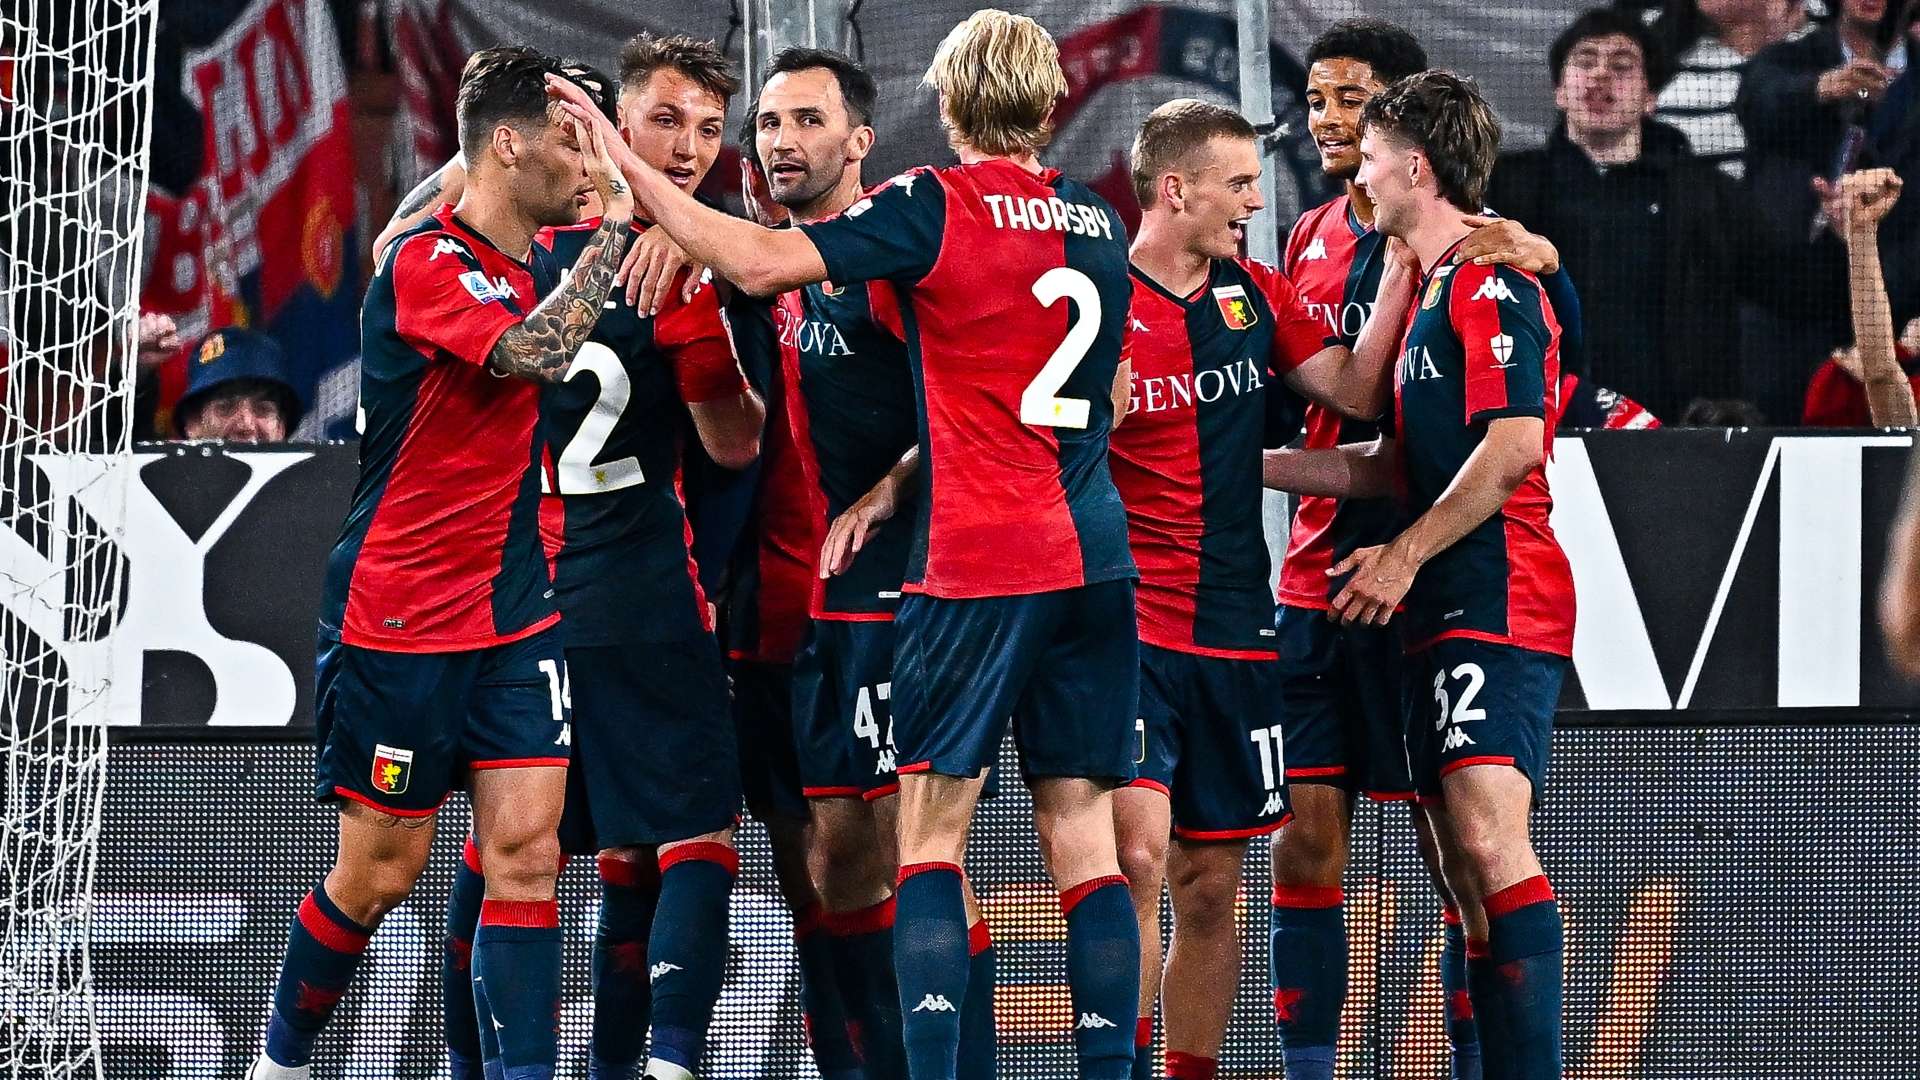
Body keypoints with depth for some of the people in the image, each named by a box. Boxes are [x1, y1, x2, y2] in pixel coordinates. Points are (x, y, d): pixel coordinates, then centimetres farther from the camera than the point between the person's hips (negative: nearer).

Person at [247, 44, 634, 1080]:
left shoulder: (539, 262, 8)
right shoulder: (421, 266, -15)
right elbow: (533, 354, -31)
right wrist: (613, 221, -24)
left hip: (513, 614, 6)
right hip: (396, 620, -6)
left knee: (525, 846, -7)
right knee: (382, 869, 2)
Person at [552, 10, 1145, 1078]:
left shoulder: (937, 206, -6)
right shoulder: (1099, 222, 13)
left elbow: (759, 261, -15)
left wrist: (626, 166, -7)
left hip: (975, 557, -5)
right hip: (1094, 551, 5)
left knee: (932, 824, -1)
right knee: (1083, 832, 5)